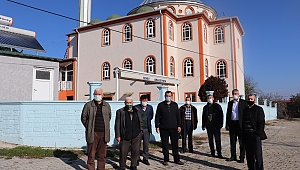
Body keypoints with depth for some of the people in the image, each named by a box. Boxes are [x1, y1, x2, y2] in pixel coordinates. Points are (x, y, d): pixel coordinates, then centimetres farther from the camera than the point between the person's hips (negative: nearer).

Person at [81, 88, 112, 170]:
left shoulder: (107, 105, 8)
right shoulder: (88, 105, -1)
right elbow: (83, 118, 5)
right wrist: (89, 127, 2)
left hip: (103, 133, 3)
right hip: (92, 133, -3)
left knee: (102, 154, 11)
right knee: (91, 154, 2)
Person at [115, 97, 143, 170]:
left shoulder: (137, 111, 11)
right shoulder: (120, 111, 1)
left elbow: (141, 122, 18)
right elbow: (117, 124, -1)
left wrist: (140, 131, 10)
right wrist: (117, 135, -6)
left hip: (136, 136, 3)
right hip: (125, 136, -2)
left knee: (135, 152, 8)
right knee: (123, 152, 4)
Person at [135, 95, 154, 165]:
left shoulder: (150, 107, 6)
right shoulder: (136, 107, -6)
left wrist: (147, 121, 7)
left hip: (147, 129, 3)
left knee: (146, 144, 7)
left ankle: (145, 159, 19)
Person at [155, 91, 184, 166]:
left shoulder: (175, 105, 9)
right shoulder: (160, 105, 2)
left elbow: (178, 116, 10)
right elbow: (157, 116, 2)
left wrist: (179, 125, 4)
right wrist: (157, 126, -4)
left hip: (174, 128, 2)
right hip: (164, 128, -1)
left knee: (175, 144, 6)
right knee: (165, 144, 6)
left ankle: (176, 159, 17)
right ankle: (166, 160, 18)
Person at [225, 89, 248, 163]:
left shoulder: (244, 102, 0)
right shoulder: (230, 103, 12)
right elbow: (228, 114, 14)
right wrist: (227, 124, 9)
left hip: (240, 124, -4)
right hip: (232, 124, 4)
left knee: (241, 142, 3)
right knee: (232, 141, 11)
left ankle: (242, 157, 12)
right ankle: (233, 156, 22)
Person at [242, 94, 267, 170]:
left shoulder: (258, 109, -1)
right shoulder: (245, 110, 16)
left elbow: (261, 122, -7)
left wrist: (258, 133, -14)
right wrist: (243, 134, 11)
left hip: (255, 135, -6)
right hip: (247, 135, 6)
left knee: (257, 154, -2)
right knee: (249, 154, 11)